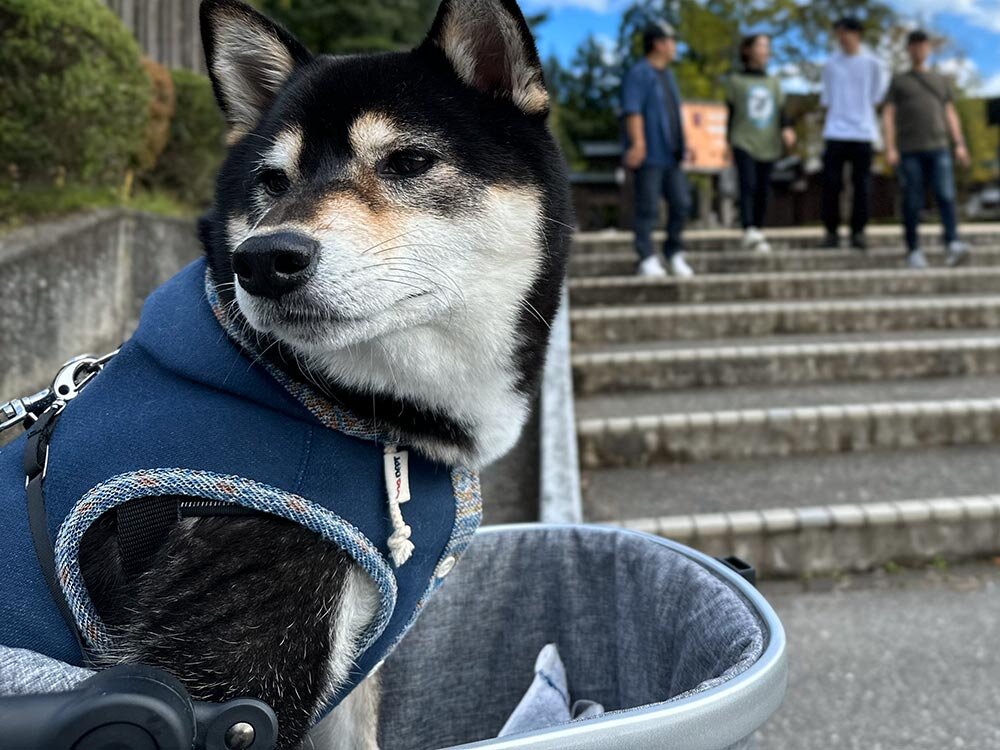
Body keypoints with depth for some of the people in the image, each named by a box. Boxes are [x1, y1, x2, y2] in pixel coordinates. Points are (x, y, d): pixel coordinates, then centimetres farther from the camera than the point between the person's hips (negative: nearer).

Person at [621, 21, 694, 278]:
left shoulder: (667, 75, 20)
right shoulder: (638, 74, -7)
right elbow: (632, 111, -16)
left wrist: (681, 146, 23)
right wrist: (638, 143, -24)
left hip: (671, 155, 8)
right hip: (649, 156, -8)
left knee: (681, 203, 6)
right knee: (648, 208, -4)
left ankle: (674, 253, 19)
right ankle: (647, 259, 3)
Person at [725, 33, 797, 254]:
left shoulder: (773, 82, 17)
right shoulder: (735, 81, 7)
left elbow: (781, 111, 11)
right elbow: (731, 114, 7)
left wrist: (786, 129, -9)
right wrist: (729, 144, 4)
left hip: (768, 144, 4)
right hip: (743, 142, -4)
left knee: (763, 190, 3)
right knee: (748, 184, -19)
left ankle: (758, 234, 10)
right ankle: (749, 231, -32)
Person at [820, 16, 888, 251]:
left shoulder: (872, 64, 5)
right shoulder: (831, 65, 9)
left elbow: (876, 97, 8)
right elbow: (827, 99, 11)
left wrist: (862, 113, -1)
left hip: (863, 132, -1)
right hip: (835, 132, 1)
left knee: (862, 185, 0)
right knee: (831, 183, -4)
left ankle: (858, 232, 8)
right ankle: (832, 231, 5)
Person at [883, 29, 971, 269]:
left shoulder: (941, 81, 22)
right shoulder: (899, 82, 14)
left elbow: (950, 114, 17)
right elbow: (888, 116, 6)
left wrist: (959, 144, 6)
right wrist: (890, 148, -6)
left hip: (938, 148, 1)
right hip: (909, 151, -1)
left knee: (946, 196, -14)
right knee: (912, 202, -3)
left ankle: (952, 245, -23)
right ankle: (913, 250, 5)